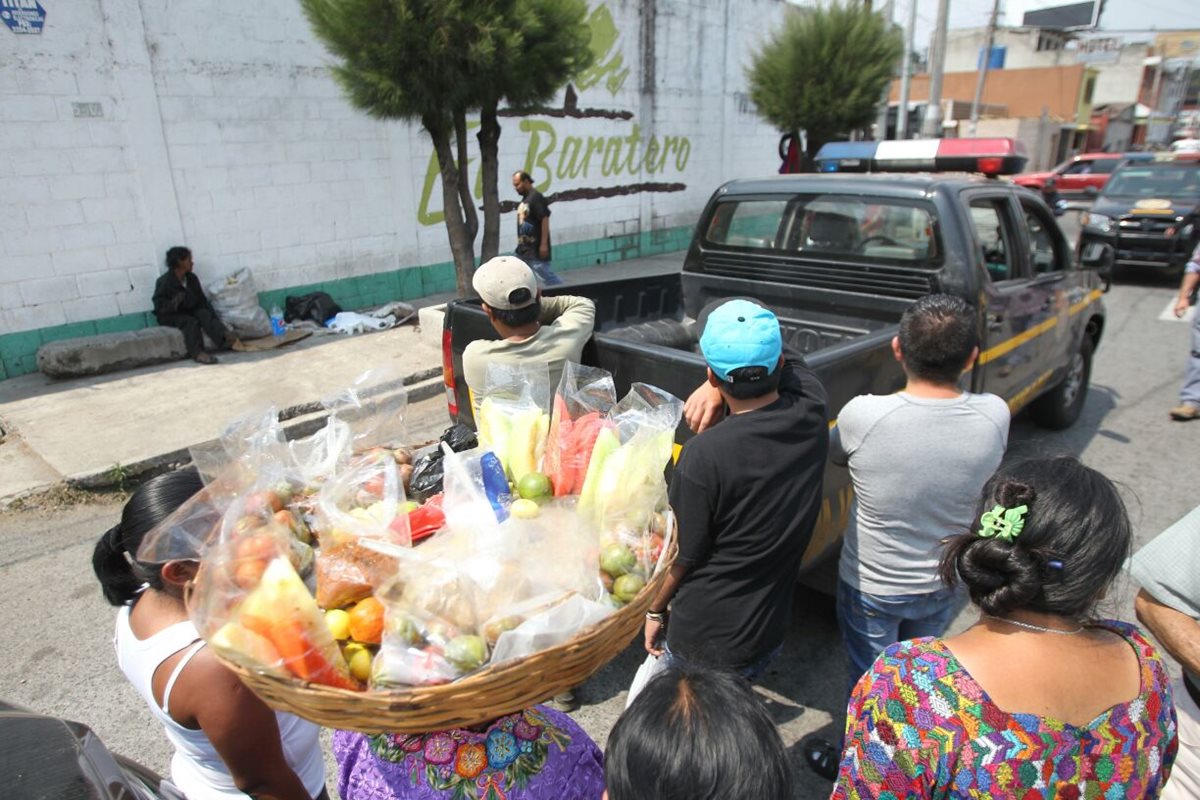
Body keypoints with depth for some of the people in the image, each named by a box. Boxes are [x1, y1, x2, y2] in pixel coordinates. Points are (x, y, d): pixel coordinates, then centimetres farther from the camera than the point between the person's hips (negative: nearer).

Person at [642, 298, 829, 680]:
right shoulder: (811, 412, -14)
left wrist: (655, 609, 4)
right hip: (769, 630, 5)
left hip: (704, 637, -5)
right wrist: (712, 388, -8)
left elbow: (681, 556, -15)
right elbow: (785, 359, 7)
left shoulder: (703, 456, -28)